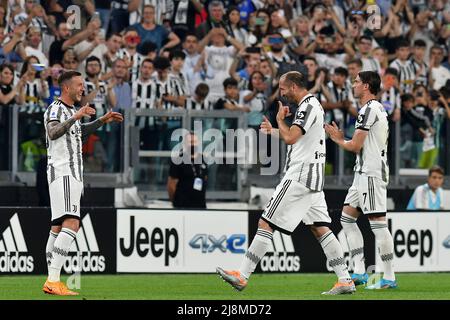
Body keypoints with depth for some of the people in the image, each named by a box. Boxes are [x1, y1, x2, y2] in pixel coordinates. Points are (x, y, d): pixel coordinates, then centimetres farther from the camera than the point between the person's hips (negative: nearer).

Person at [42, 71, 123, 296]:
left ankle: (51, 282, 9)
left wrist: (103, 121, 37)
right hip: (61, 173, -10)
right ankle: (53, 281, -28)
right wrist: (75, 117, -39)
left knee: (58, 227, 8)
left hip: (73, 174, 10)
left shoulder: (71, 111, 20)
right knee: (71, 224, -21)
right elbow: (53, 132, -29)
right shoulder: (55, 109, -9)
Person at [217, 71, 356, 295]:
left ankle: (242, 276, -7)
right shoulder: (313, 105, 18)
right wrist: (273, 131, 20)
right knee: (320, 228, 6)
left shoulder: (308, 106, -14)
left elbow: (290, 138, -23)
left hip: (300, 175, -10)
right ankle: (345, 280, 0)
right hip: (313, 176, 10)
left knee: (265, 224, -7)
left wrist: (280, 119, -6)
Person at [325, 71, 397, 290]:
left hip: (371, 173, -11)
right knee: (347, 218, 12)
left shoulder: (369, 110, -13)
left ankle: (389, 278, -9)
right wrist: (341, 138, 14)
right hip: (365, 173, 11)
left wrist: (338, 141, 5)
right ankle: (359, 272, 8)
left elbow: (355, 146, -14)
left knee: (377, 223, -10)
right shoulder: (378, 108, 19)